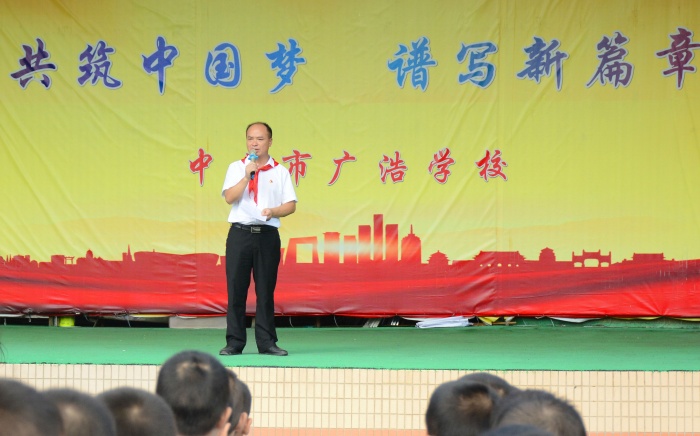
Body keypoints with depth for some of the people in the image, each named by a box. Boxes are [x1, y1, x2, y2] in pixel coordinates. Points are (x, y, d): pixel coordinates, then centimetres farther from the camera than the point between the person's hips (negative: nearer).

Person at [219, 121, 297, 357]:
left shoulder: (280, 171, 8)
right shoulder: (236, 168, 9)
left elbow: (291, 205, 4)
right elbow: (229, 197, -4)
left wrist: (274, 211, -14)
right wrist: (247, 176, -13)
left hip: (268, 234, 0)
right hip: (240, 232, 0)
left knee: (266, 290, 2)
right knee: (236, 288, -1)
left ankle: (267, 342, 7)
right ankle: (234, 342, 3)